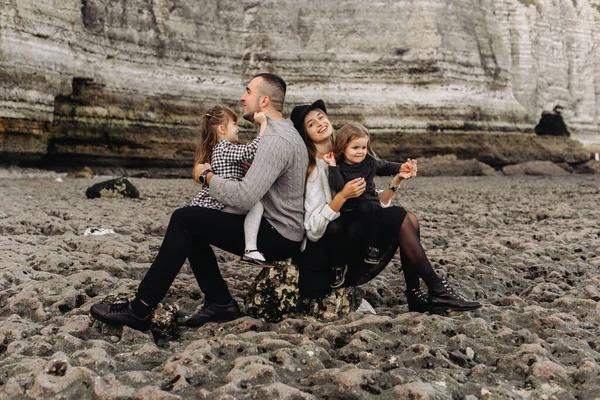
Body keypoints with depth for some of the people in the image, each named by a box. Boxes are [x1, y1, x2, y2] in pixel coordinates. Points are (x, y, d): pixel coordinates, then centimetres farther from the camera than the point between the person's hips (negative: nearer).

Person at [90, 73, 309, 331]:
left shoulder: (276, 140, -20)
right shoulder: (282, 132, 14)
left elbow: (244, 197, -29)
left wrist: (206, 176, -13)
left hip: (277, 237, -10)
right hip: (272, 226, 10)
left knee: (184, 220, -13)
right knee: (191, 225, 10)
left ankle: (140, 310, -7)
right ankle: (220, 303, 8)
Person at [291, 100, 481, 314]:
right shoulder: (313, 169, -8)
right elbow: (313, 231, -16)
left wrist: (397, 180, 1)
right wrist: (342, 196, -23)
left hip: (354, 234, 7)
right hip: (327, 249, -7)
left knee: (409, 219, -9)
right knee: (397, 216, -18)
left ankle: (415, 296, -9)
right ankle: (437, 290, -10)